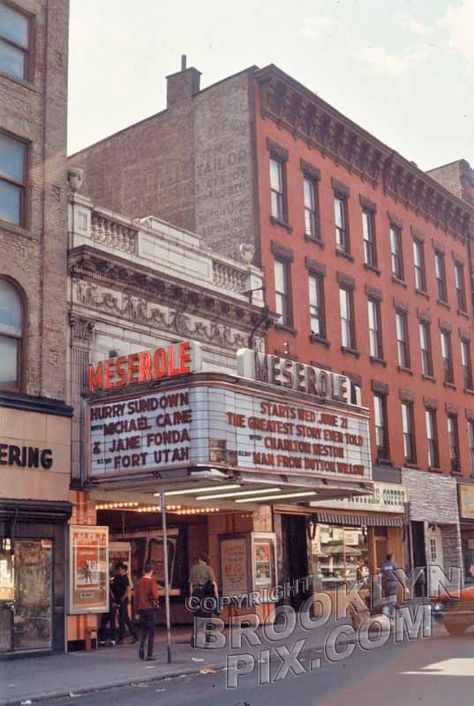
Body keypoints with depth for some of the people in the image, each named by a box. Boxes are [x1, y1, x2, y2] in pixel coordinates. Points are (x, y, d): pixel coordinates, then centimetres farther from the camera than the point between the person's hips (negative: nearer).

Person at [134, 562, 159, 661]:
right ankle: (149, 655, 4)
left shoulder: (138, 582, 3)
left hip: (141, 609, 4)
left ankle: (141, 646, -8)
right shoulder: (152, 582, -10)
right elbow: (155, 596, -19)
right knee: (151, 631, 4)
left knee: (143, 629, 18)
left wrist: (137, 610, 12)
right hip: (150, 608, -4)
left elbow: (136, 597, 5)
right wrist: (155, 600, 4)